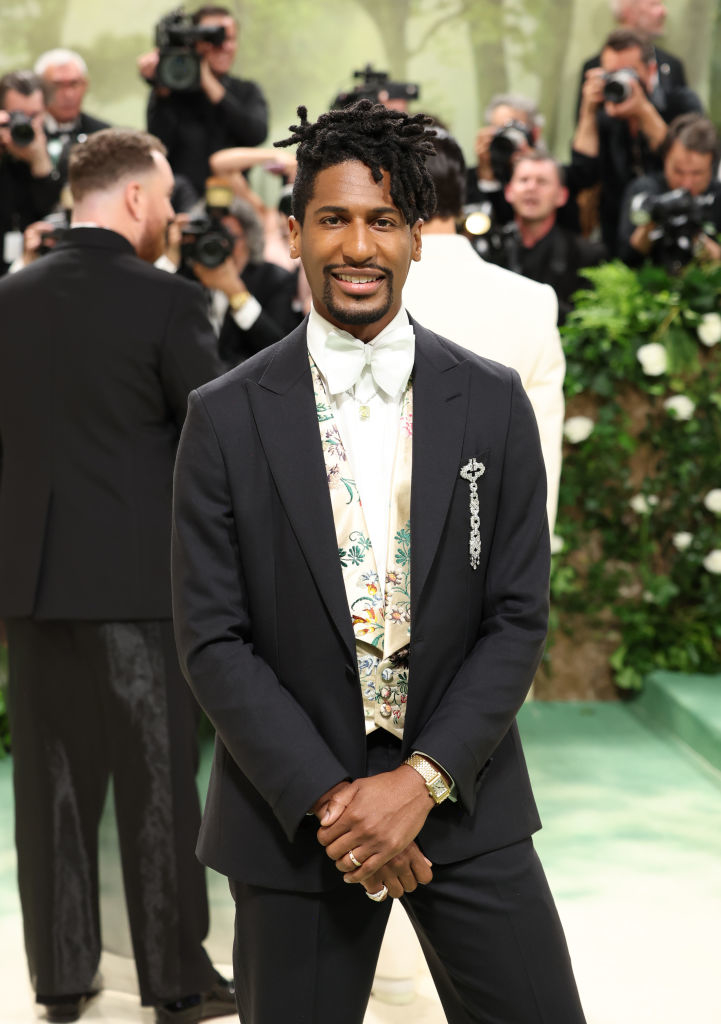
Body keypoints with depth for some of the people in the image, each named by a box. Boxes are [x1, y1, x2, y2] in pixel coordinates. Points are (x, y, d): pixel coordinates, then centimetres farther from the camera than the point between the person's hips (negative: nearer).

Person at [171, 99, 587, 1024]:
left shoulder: (493, 403, 1)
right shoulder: (226, 417, -3)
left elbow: (518, 619, -1)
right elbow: (212, 640, -5)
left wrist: (422, 780, -12)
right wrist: (326, 798, -13)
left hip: (465, 803, 1)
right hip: (291, 809, -1)